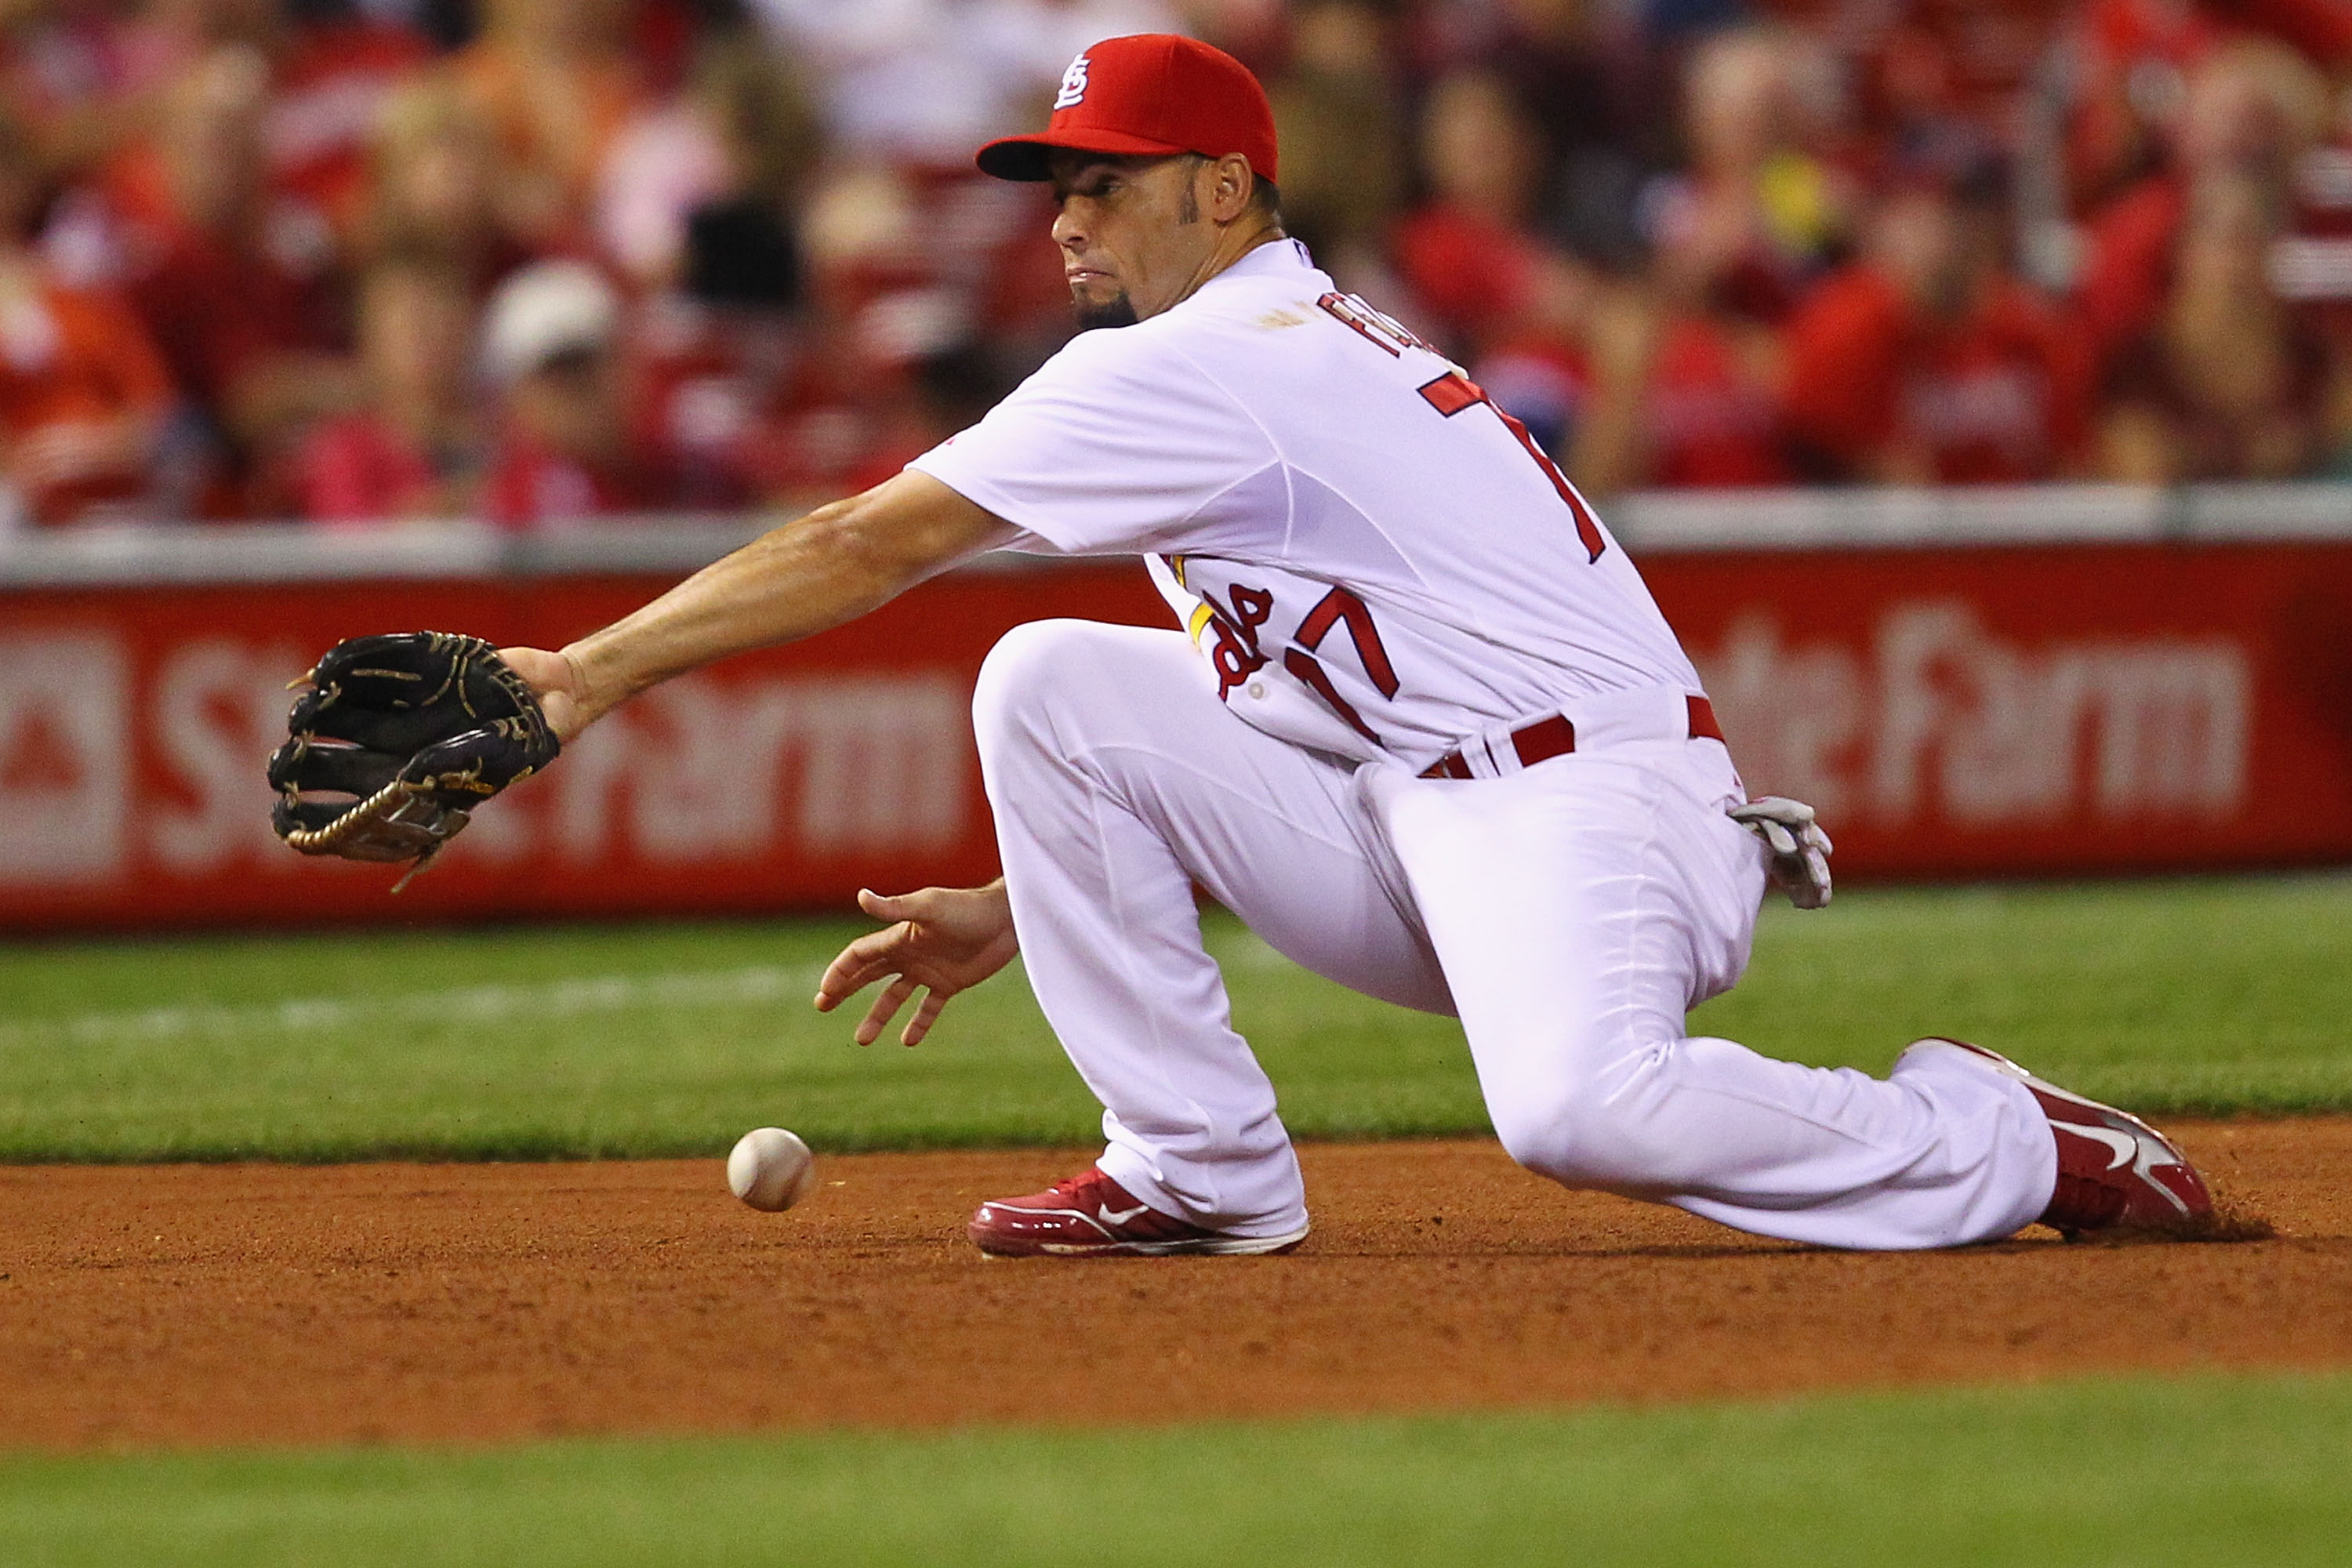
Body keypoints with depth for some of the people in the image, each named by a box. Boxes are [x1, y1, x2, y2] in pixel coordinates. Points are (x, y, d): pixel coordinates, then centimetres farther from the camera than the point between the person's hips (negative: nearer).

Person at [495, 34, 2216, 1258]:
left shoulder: (1210, 364, -12)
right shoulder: (1294, 351, 20)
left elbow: (872, 545, -16)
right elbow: (1190, 763, 23)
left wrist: (595, 671, -15)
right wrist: (1016, 911, 17)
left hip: (1586, 796, -9)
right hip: (1390, 817, 9)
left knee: (1581, 1107, -38)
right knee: (1048, 684, -3)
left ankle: (2001, 1143, -12)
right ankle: (1200, 1168, -1)